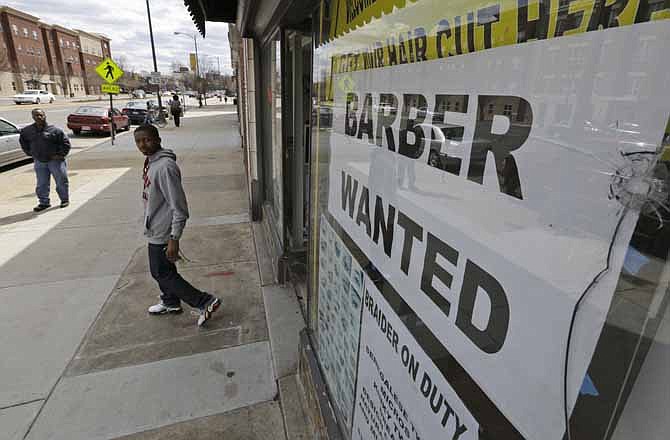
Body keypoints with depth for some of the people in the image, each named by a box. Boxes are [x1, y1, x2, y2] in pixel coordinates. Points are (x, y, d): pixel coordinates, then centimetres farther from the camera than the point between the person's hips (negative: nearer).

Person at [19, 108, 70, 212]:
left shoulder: (54, 130, -9)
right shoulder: (26, 131, 5)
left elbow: (65, 143, -6)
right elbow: (23, 141, 22)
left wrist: (61, 155, -10)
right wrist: (29, 153, 13)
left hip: (55, 161, -4)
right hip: (39, 162, 4)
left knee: (61, 182, 4)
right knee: (41, 184, 9)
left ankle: (65, 200, 20)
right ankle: (44, 202, 19)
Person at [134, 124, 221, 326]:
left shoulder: (165, 166, -25)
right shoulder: (150, 162, 7)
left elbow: (178, 206, -26)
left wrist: (174, 239, -27)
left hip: (162, 232, -9)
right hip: (156, 230, 9)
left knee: (163, 273, 0)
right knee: (160, 270, 22)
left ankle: (206, 302, 7)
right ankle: (170, 302, 43)